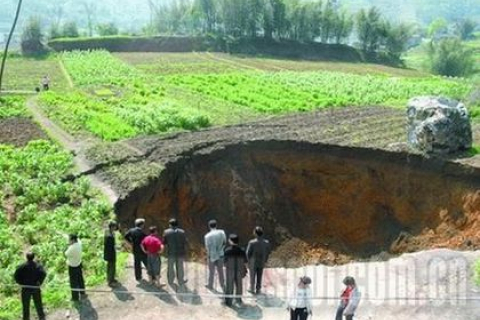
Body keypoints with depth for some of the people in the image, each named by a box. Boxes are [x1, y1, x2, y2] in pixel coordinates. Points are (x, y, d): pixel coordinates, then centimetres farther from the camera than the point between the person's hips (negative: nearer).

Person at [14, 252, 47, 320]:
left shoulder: (22, 266, -5)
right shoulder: (38, 265, -3)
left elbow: (16, 275, -12)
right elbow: (43, 274, -19)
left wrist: (21, 283, 0)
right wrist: (39, 282, -8)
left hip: (26, 289, -1)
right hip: (36, 288, 1)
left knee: (26, 307, 10)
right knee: (38, 305, 13)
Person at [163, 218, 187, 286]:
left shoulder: (166, 232, -10)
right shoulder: (182, 232, -7)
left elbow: (164, 242, -4)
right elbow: (184, 244, -5)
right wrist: (184, 254, 5)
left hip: (171, 253, 0)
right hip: (180, 253, 0)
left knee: (170, 268, 16)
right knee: (180, 268, 14)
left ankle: (170, 281, 28)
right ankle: (180, 281, 26)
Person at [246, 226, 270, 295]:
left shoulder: (252, 242, -26)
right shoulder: (267, 242, -16)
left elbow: (248, 253, -18)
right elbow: (268, 252, -5)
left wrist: (249, 260, 1)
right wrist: (265, 260, 11)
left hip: (253, 262, -2)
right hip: (262, 262, 3)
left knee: (252, 276, 18)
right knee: (259, 277, 20)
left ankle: (252, 289, 29)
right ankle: (258, 289, 30)